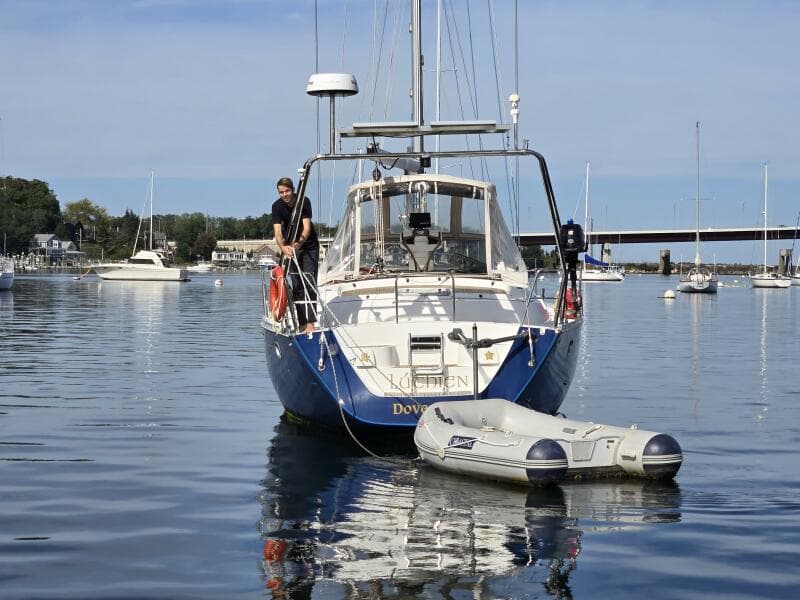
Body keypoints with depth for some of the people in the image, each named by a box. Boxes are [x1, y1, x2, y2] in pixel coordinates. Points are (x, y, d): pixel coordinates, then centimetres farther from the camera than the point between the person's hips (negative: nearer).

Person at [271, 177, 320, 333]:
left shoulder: (304, 202, -19)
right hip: (291, 247, 3)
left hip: (309, 245, -3)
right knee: (296, 286, 1)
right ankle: (302, 324, 5)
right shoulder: (277, 206, -13)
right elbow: (277, 231, -23)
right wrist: (283, 247, -42)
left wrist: (300, 242, -46)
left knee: (309, 284, -13)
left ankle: (310, 323, -20)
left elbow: (307, 227, -27)